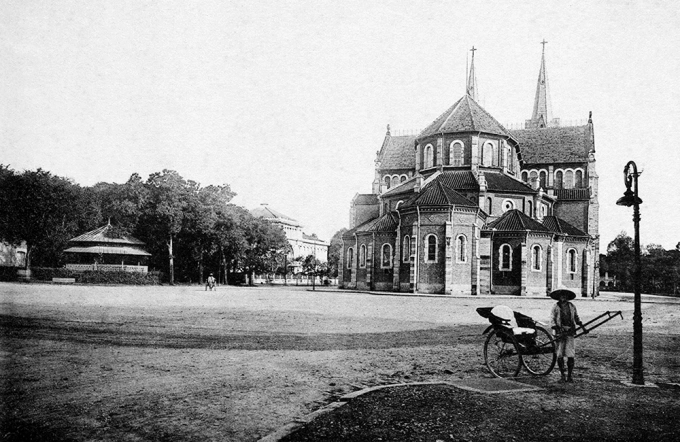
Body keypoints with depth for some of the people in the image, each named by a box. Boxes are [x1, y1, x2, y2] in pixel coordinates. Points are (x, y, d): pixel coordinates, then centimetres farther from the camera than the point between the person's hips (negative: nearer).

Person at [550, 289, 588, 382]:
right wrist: (558, 330, -14)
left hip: (570, 333, 2)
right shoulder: (555, 307, 0)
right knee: (560, 356, 0)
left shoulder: (572, 306, 9)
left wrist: (583, 328, 16)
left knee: (570, 356, -4)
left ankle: (569, 376, 7)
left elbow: (577, 318, 22)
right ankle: (562, 376, 13)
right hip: (560, 332, -1)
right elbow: (552, 320, -3)